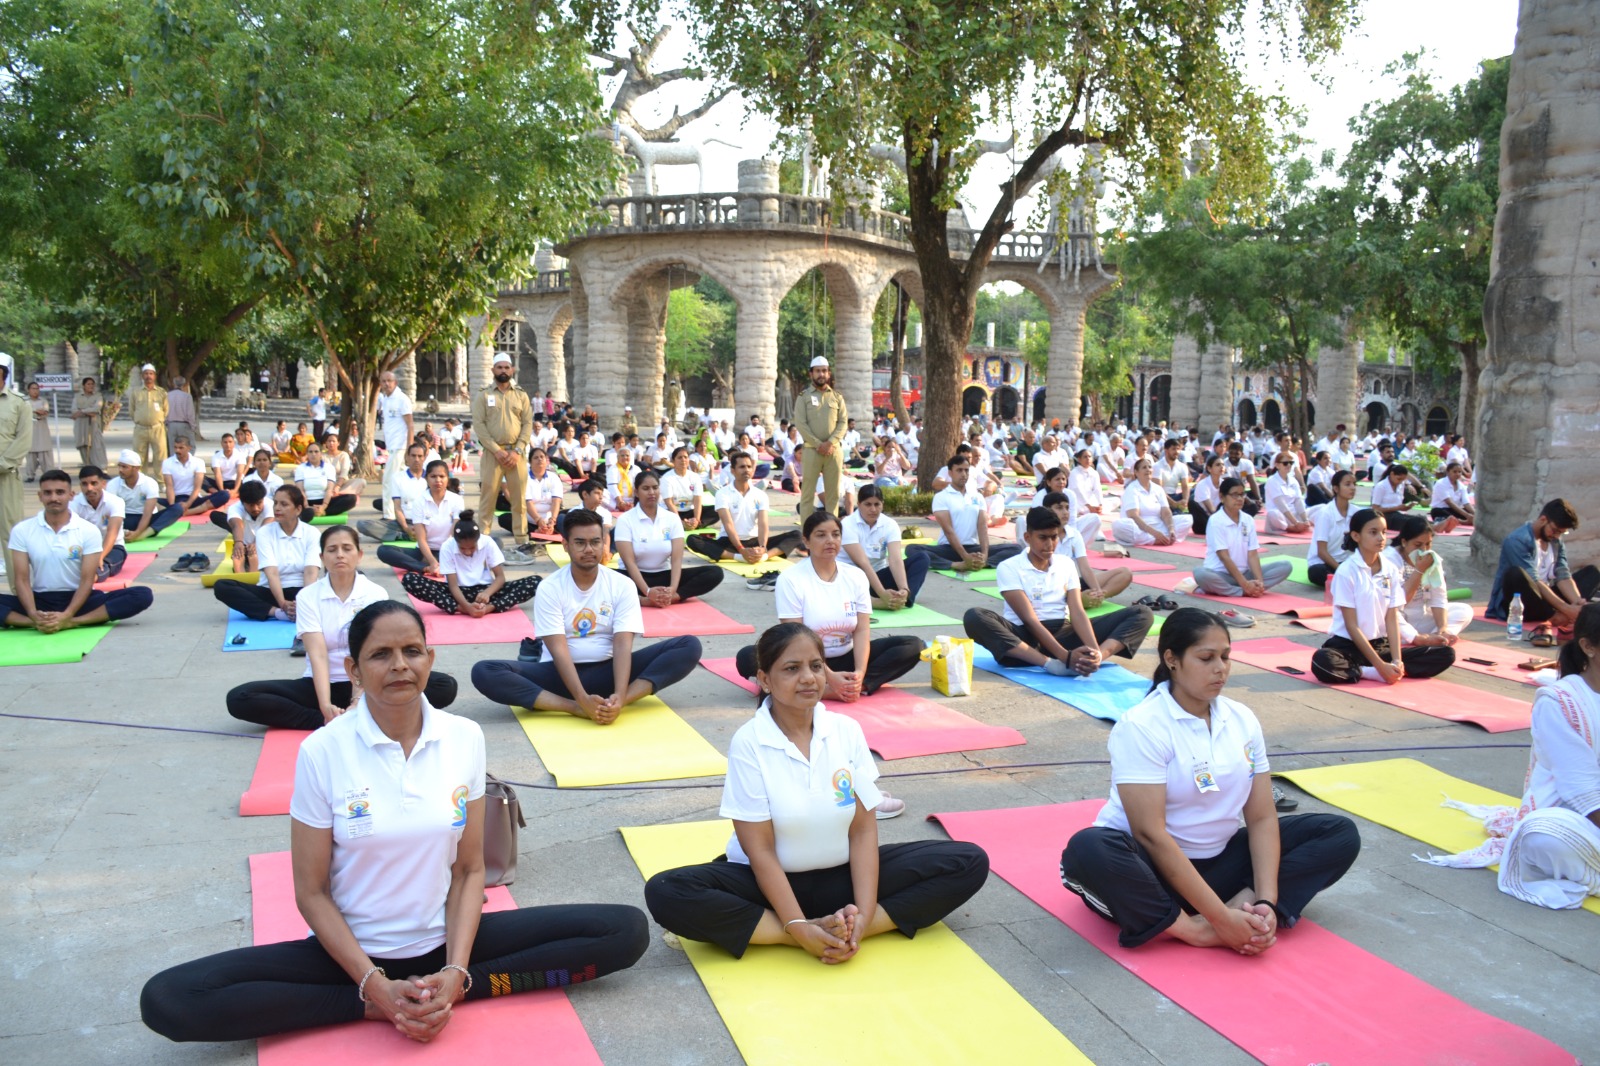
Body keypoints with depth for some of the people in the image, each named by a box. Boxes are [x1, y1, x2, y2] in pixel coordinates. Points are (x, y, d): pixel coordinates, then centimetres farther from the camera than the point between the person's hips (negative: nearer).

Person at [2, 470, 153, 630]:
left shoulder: (89, 531, -4)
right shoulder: (22, 531, -1)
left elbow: (87, 580, -9)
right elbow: (21, 579, -5)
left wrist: (66, 616, -25)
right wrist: (33, 614, -25)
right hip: (40, 600, 1)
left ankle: (70, 622, -36)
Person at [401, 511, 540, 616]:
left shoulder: (488, 543, -11)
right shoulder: (447, 547, -14)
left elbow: (500, 577, -11)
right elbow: (453, 585, -17)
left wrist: (487, 593, -33)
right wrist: (467, 606, -36)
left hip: (484, 590, 1)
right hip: (459, 593, -1)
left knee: (534, 582, -23)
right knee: (409, 579, -27)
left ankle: (489, 608, -39)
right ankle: (463, 609, -37)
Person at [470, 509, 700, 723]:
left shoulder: (622, 585, -3)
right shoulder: (550, 588, -7)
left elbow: (623, 645, -13)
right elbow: (558, 649, -16)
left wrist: (619, 696, -31)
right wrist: (583, 700, -32)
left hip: (608, 671, 1)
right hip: (562, 674, -1)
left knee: (690, 646, -18)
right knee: (484, 672, -27)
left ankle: (618, 702, -34)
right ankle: (577, 708, -33)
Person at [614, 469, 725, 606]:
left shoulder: (672, 518, 1)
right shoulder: (625, 519, -7)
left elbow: (677, 559, -8)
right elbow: (629, 561, -16)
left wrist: (672, 589, -27)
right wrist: (647, 591, -31)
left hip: (664, 575, 4)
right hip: (636, 576, -4)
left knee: (715, 573, -19)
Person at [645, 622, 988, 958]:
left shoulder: (847, 731, -5)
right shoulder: (748, 743, -15)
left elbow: (863, 829, -6)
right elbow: (760, 849, -15)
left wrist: (862, 916, -19)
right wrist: (799, 928, -25)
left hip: (841, 877, 3)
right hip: (772, 882, -3)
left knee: (969, 861, -13)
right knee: (667, 892, -31)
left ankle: (841, 932, -22)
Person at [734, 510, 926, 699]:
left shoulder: (856, 576, 1)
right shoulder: (790, 579, -11)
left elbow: (862, 630, -5)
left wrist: (859, 673, -23)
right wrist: (829, 676, -27)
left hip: (846, 659, 4)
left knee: (914, 646, -14)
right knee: (748, 657, -32)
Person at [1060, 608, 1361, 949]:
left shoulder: (1242, 719, 1)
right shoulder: (1141, 725, -17)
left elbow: (1262, 817, -1)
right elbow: (1150, 833, -23)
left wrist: (1266, 902, -17)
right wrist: (1220, 917, -27)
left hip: (1220, 862, 6)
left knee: (1340, 833, -4)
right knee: (1088, 850, -38)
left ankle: (1244, 903, -23)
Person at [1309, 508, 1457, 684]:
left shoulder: (1391, 570, 3)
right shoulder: (1346, 572, -12)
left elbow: (1392, 619, -1)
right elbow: (1351, 625, -13)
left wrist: (1397, 661, -16)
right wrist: (1380, 666, -20)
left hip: (1381, 645, 5)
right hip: (1347, 645, -5)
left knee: (1446, 655, -9)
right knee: (1322, 662, -39)